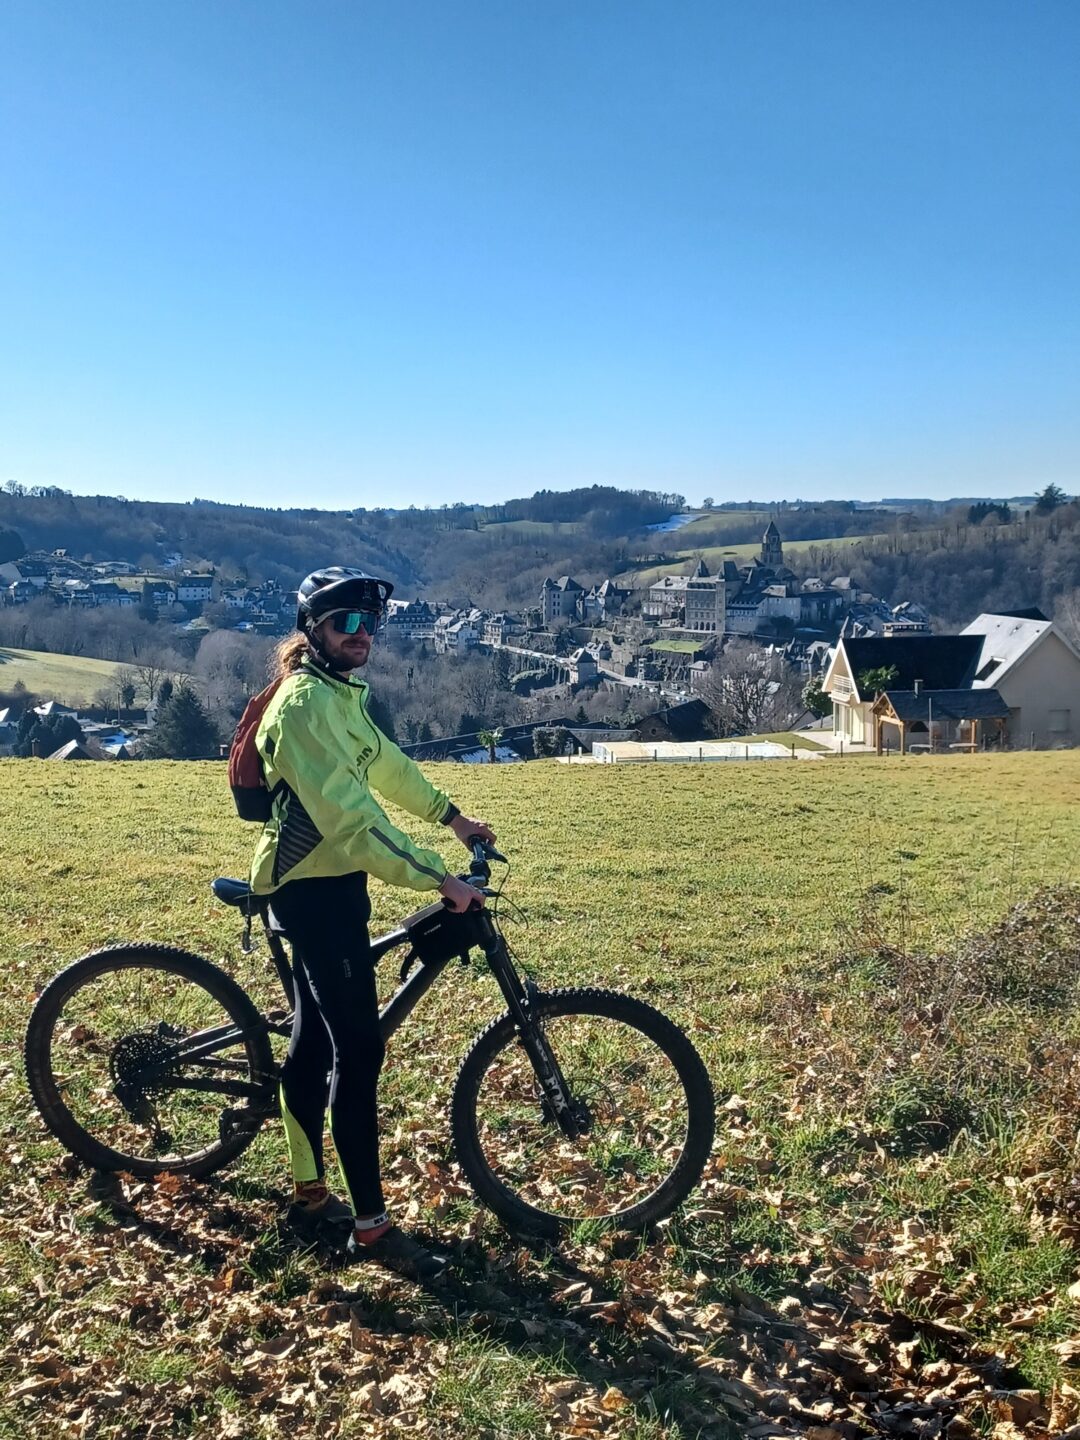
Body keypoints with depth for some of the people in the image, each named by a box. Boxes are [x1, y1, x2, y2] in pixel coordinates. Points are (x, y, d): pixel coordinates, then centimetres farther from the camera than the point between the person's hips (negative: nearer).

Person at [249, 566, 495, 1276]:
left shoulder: (340, 692, 12)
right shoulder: (306, 701, -21)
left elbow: (385, 762, 23)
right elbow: (351, 816, -28)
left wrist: (453, 816, 23)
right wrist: (438, 878, -28)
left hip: (328, 882, 10)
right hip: (315, 888, -10)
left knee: (316, 1034, 17)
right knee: (359, 1048, -7)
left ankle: (309, 1193, 30)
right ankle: (372, 1223, 2)